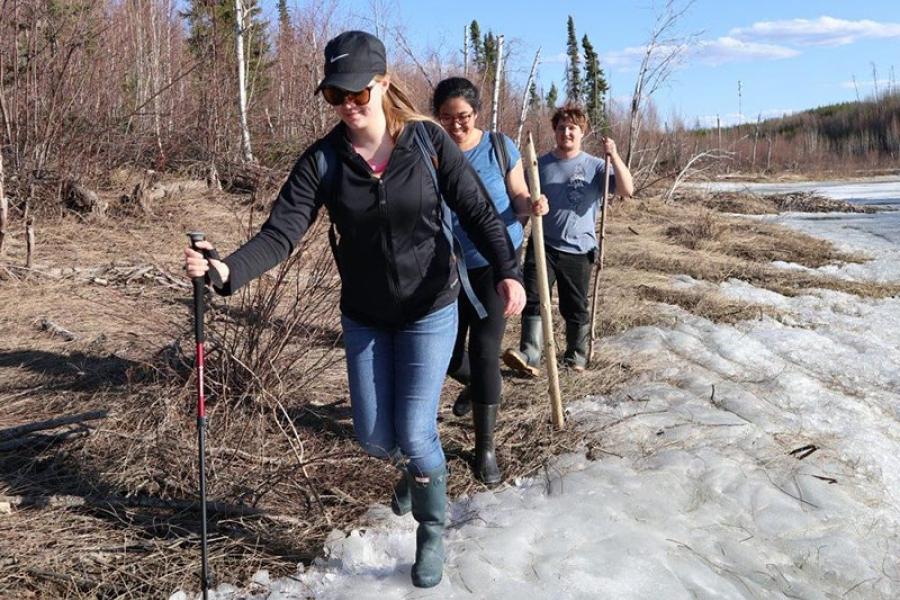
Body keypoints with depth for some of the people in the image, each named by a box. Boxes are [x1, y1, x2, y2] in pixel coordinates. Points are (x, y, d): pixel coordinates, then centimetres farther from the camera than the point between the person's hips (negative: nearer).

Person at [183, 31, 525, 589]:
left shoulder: (429, 141, -14)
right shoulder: (322, 160, -12)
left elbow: (477, 211, -13)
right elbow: (281, 233, -20)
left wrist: (507, 270, -30)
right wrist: (227, 270, -39)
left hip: (430, 310, -2)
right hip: (364, 316, 3)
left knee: (414, 432, -5)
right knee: (375, 437, 10)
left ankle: (433, 530, 27)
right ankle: (421, 468, 49)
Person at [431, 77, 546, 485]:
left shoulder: (500, 148, -8)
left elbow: (517, 200, -1)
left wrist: (532, 206, -24)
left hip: (495, 262, -2)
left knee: (485, 349, -9)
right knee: (449, 356, 11)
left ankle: (485, 448, 4)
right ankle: (476, 385, 50)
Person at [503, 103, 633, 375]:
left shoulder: (595, 166, 0)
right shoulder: (540, 165, 5)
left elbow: (627, 190, -12)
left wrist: (614, 156, -21)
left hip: (579, 250, -1)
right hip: (543, 246, 1)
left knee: (575, 308, 9)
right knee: (533, 299, -11)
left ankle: (576, 357, 24)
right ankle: (529, 356, -13)